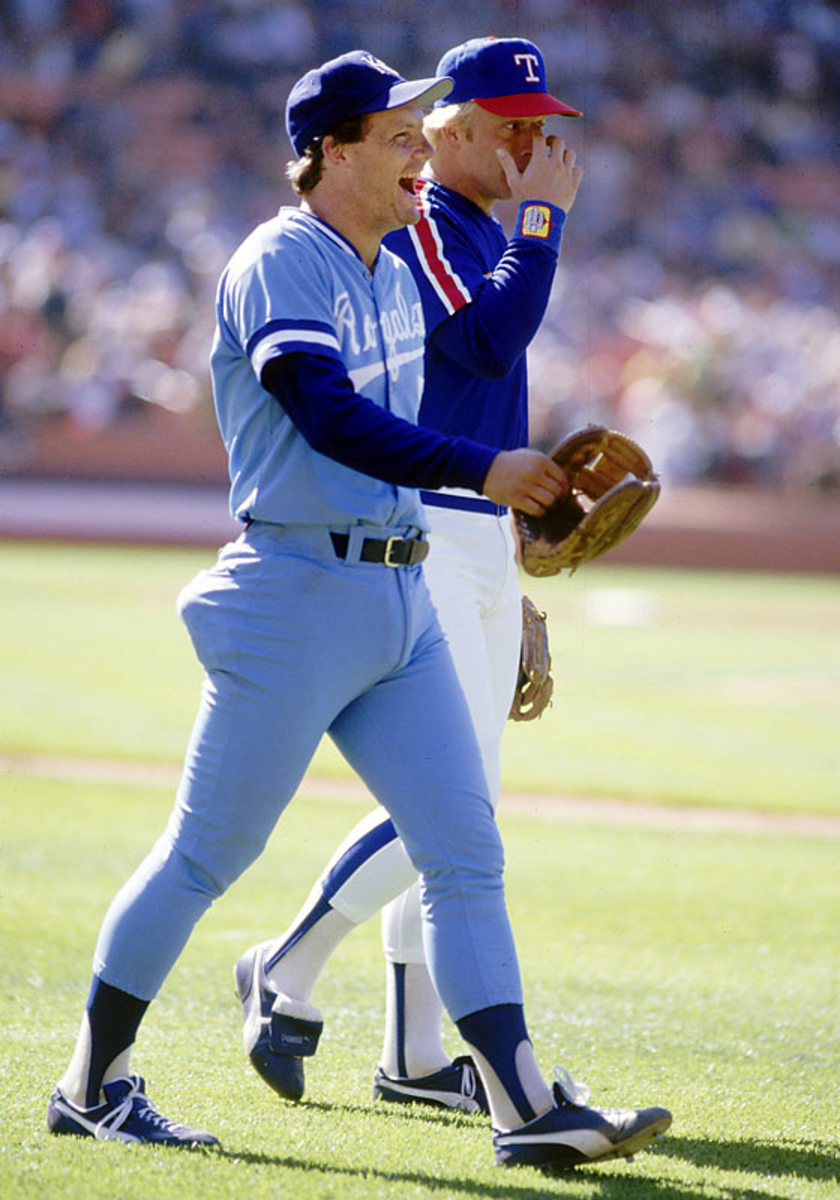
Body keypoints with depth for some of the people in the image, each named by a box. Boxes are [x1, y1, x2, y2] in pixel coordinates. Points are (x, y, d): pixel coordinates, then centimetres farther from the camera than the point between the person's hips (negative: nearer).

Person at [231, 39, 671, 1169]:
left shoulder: (487, 234, 18)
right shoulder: (414, 228, -11)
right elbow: (490, 343, -26)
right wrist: (547, 215, -18)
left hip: (483, 544, 10)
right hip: (415, 540, -10)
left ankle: (415, 1051, 13)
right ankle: (287, 972, 2)